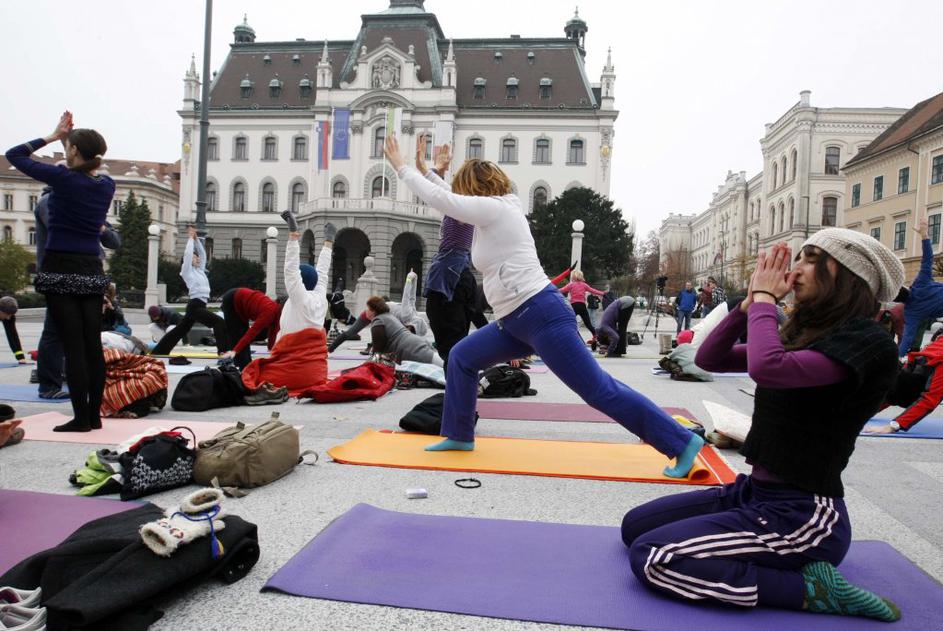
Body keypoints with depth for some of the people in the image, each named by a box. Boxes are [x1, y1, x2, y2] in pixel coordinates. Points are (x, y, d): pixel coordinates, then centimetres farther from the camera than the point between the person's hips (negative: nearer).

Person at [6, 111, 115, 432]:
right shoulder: (107, 185, 5)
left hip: (61, 270, -5)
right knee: (93, 345, 6)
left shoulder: (63, 178, -9)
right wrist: (68, 139, 21)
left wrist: (53, 136, 10)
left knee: (73, 346, -3)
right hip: (92, 271, 5)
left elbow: (14, 155, 4)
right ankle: (94, 415, 12)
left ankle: (81, 418, 0)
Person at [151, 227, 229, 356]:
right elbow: (188, 253, -9)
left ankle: (158, 350, 23)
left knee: (180, 330, 14)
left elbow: (202, 253, 21)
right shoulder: (187, 271, -1)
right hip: (195, 306, -9)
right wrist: (190, 238, 2)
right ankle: (223, 350, -26)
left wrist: (196, 238, 19)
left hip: (199, 305, 9)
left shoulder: (199, 270, 19)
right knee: (219, 322, -21)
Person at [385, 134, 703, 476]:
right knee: (461, 358, 13)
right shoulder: (495, 211, 19)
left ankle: (683, 442, 1)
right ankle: (458, 436, 25)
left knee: (599, 389, -7)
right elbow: (446, 198, 32)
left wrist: (401, 166, 5)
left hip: (541, 315, -10)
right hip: (517, 321, 10)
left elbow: (440, 198, -7)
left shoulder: (494, 207, -8)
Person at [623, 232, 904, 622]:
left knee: (651, 557, -20)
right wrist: (751, 301, -2)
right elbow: (709, 359, 9)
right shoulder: (804, 333, 9)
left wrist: (765, 298, -17)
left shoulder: (867, 340, -17)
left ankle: (810, 589, -8)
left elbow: (767, 368, -34)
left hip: (803, 513, -9)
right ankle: (762, 552, 11)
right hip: (754, 492, 9)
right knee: (634, 526, 9)